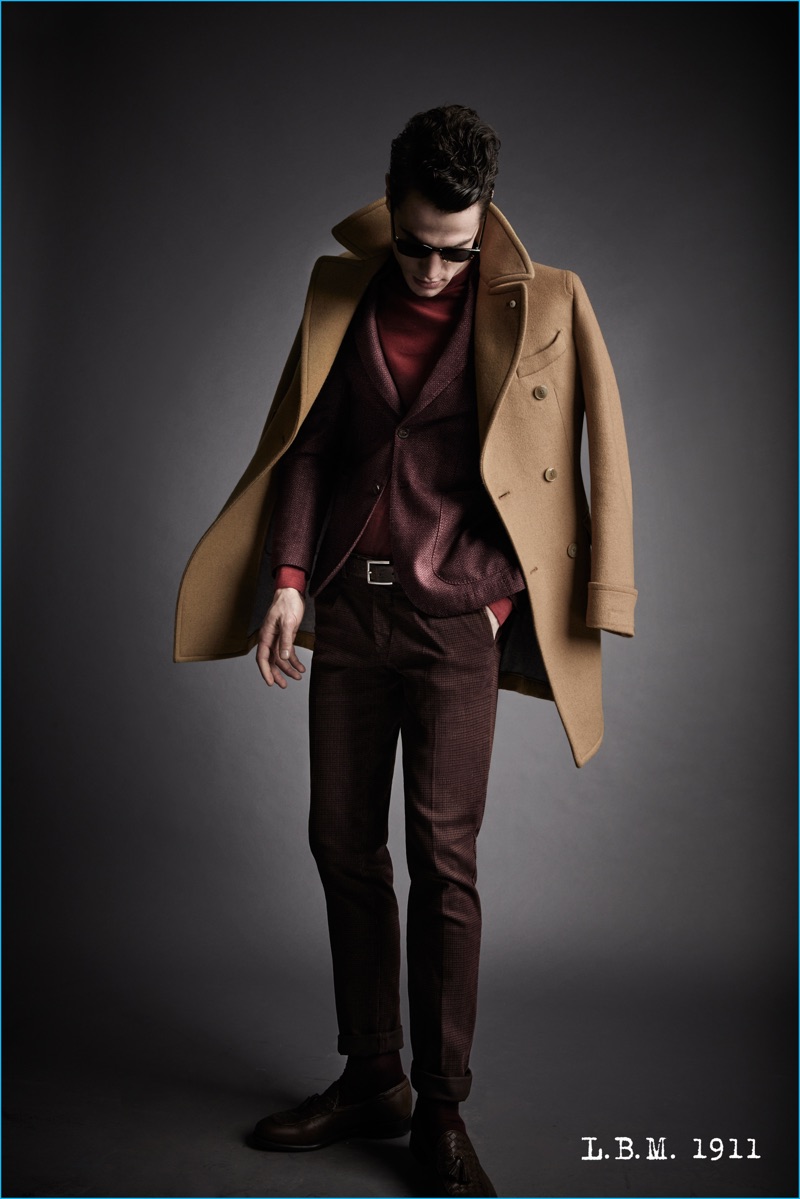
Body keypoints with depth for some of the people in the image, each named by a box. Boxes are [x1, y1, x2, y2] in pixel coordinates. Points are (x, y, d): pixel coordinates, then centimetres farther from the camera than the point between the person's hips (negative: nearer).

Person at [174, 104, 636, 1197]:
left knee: (442, 855, -7)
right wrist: (288, 579, 0)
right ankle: (371, 1079, 22)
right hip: (345, 611, 4)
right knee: (343, 845, 7)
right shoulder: (341, 295, 9)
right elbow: (306, 447, 10)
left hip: (455, 617, -4)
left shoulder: (539, 308, -1)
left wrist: (504, 589, -4)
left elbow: (575, 464, 2)